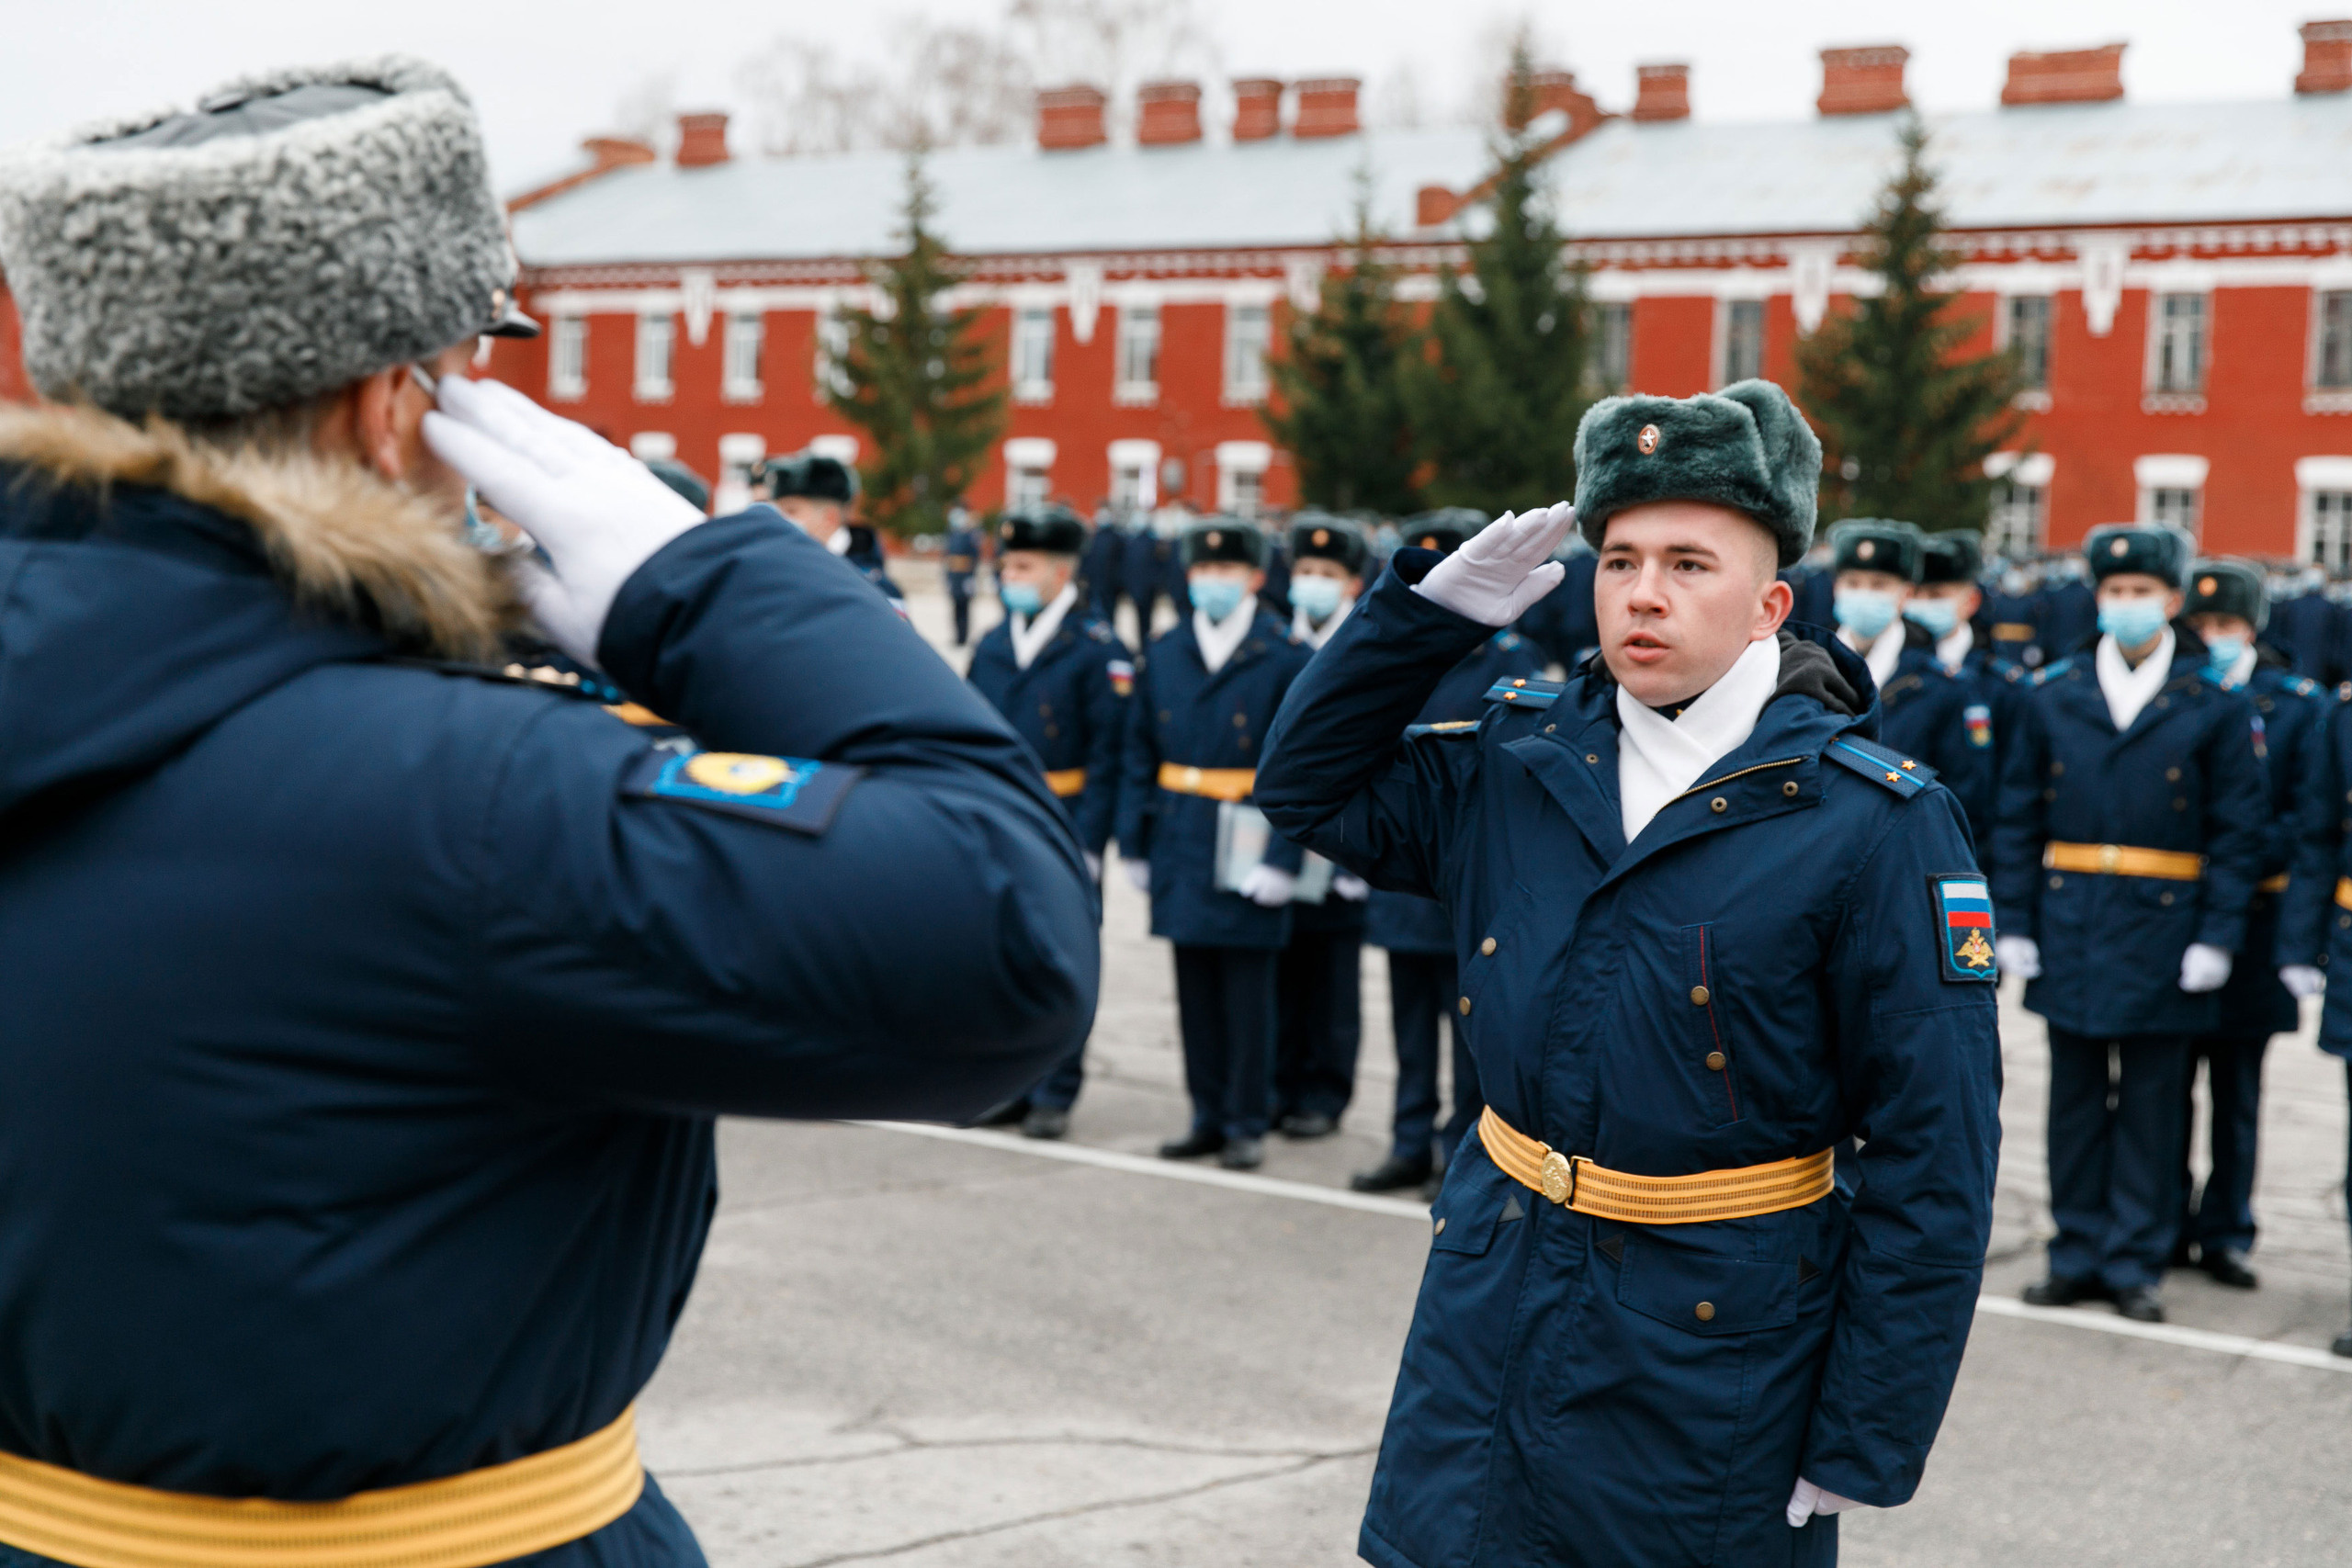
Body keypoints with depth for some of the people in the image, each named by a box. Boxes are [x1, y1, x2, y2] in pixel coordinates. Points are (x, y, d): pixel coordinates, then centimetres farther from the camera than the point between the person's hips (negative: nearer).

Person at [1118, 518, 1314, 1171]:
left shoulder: (1286, 658, -5)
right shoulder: (1162, 655, 8)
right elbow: (1140, 755, 12)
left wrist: (1283, 858, -14)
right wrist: (1135, 842, 7)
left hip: (1249, 851, -4)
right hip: (1181, 847, 4)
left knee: (1247, 989, 2)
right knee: (1195, 988, 10)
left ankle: (1247, 1124, 11)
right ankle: (1208, 1116, 20)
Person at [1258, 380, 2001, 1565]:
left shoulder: (1873, 826, -13)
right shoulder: (1518, 763, 3)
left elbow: (1934, 1162, -12)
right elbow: (1309, 787, 14)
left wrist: (1860, 1451, -12)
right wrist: (1439, 603, -1)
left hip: (1715, 1364, -4)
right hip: (1487, 1324, 5)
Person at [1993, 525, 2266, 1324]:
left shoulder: (2215, 703, 0)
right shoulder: (2052, 695, 6)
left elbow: (2237, 831, 0)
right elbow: (2018, 817, 7)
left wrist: (2219, 936, -7)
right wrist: (2013, 922, 1)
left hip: (2163, 928, -2)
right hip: (2070, 922, 2)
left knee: (2152, 1103, 4)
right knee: (2077, 1099, 8)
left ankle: (2136, 1263, 13)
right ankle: (2078, 1254, 18)